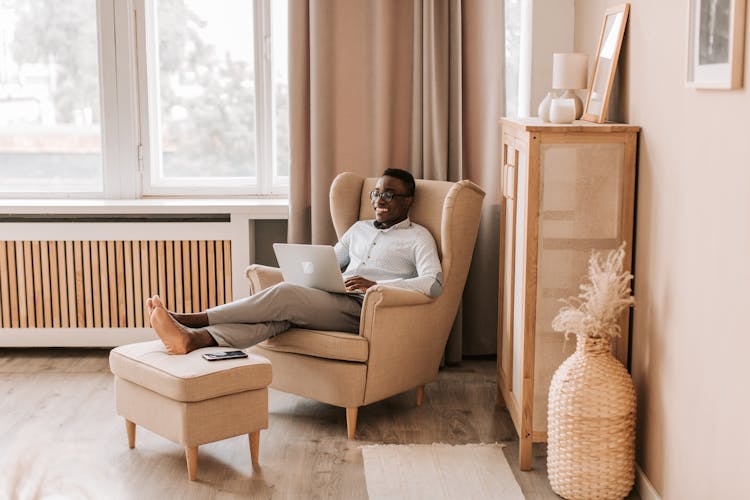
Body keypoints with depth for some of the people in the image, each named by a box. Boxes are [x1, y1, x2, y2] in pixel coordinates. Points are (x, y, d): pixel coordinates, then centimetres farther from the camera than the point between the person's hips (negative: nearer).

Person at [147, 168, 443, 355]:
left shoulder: (418, 237, 7)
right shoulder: (360, 228, 28)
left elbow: (434, 284, -9)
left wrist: (376, 285, -20)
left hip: (365, 310, -5)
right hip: (333, 303, 5)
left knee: (285, 295, -28)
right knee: (281, 313, -29)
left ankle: (190, 320, -32)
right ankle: (193, 338, -51)